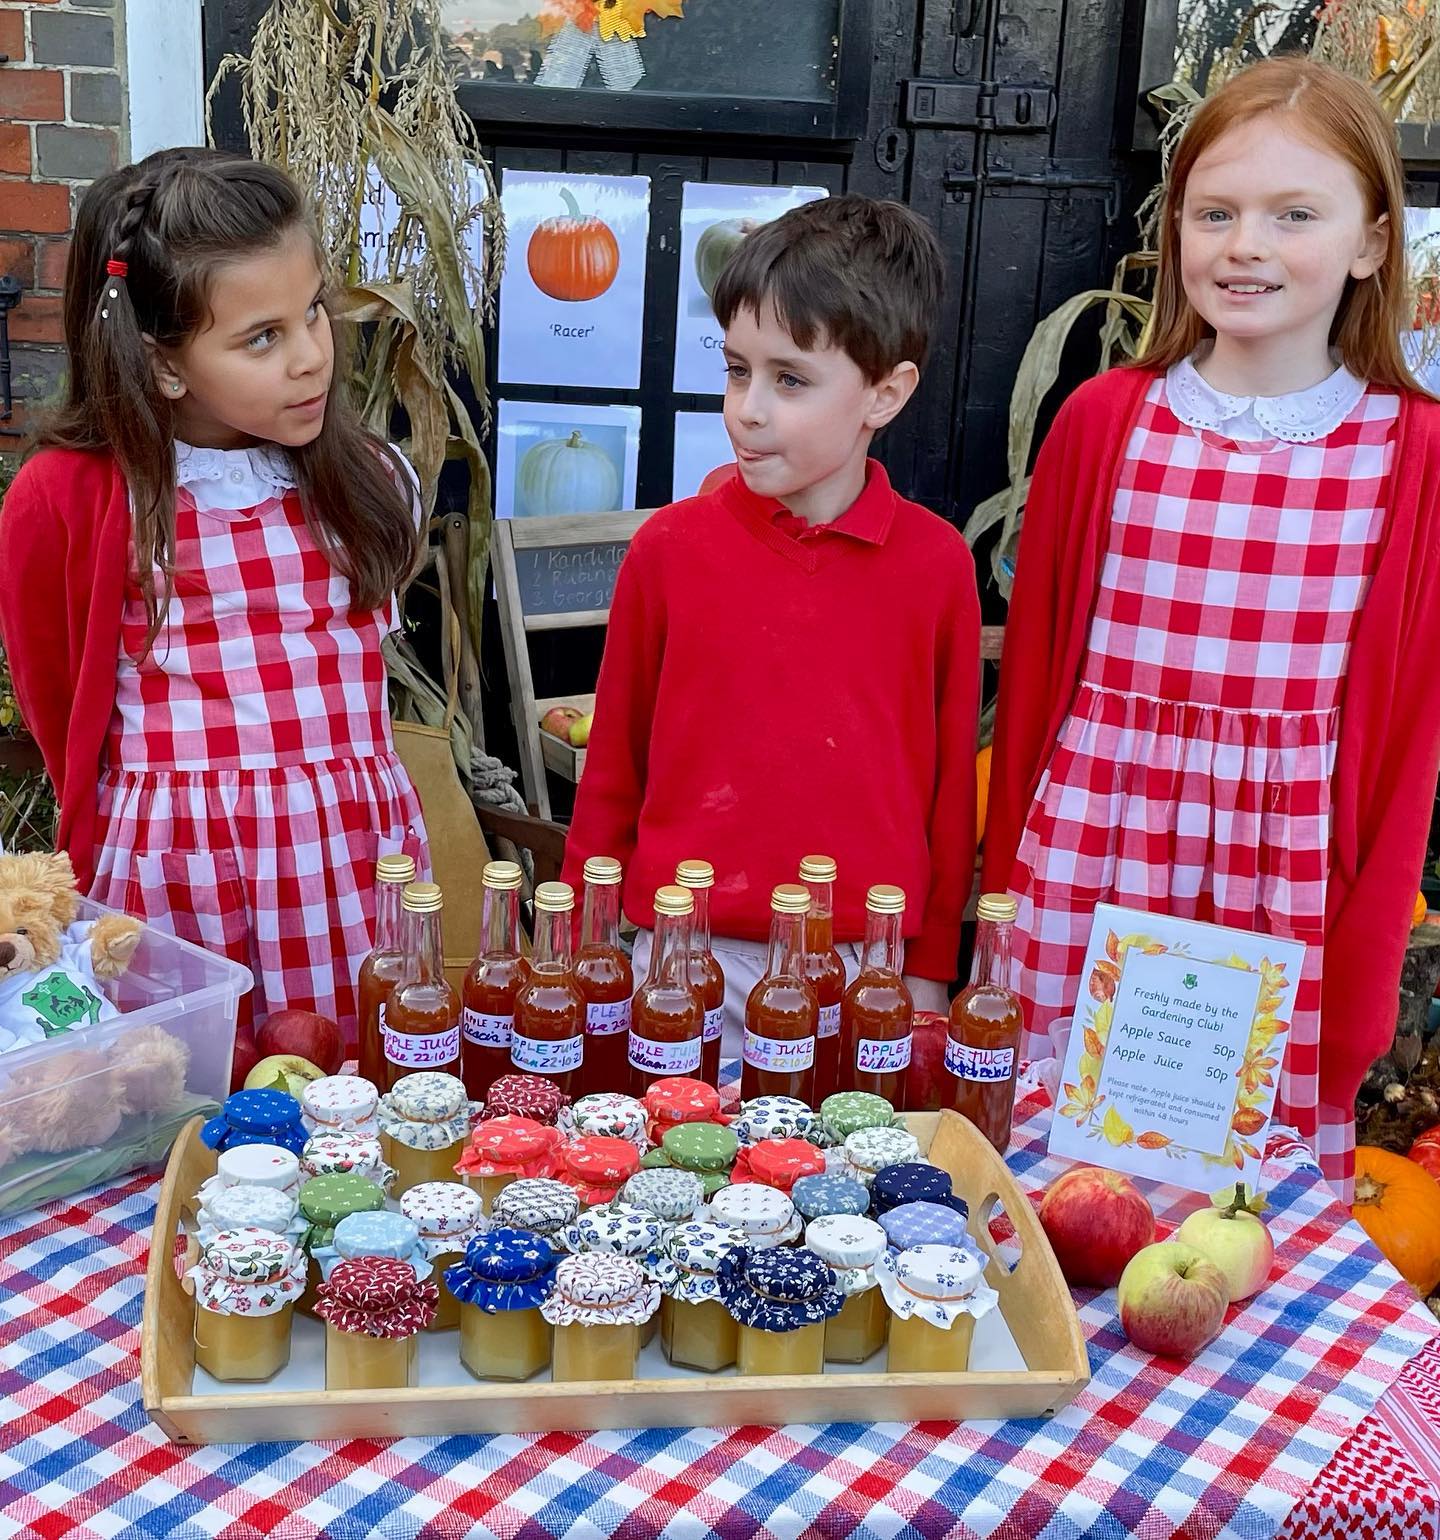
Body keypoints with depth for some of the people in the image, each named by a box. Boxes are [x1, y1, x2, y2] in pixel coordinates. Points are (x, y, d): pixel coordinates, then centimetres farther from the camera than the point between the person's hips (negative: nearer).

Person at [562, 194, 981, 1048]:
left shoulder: (939, 563, -3)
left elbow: (951, 784, 4)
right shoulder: (671, 546, -3)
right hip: (689, 953, 0)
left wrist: (929, 972, 7)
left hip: (866, 962, 0)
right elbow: (614, 770, 5)